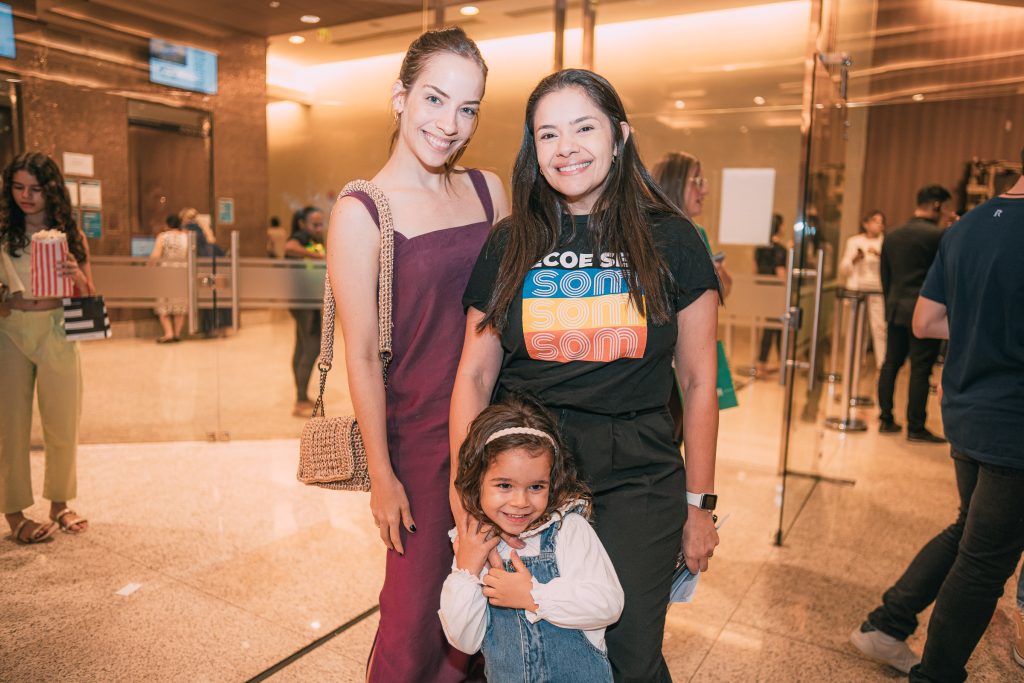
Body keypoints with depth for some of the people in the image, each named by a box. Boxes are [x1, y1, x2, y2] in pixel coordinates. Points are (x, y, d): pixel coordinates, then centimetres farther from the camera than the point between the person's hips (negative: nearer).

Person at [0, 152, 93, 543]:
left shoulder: (71, 236, 4)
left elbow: (89, 298, 6)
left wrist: (77, 277, -14)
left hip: (57, 332, 1)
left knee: (63, 428, 9)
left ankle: (59, 504, 26)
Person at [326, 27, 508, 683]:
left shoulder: (489, 190, 4)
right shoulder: (361, 211, -10)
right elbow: (362, 354, -10)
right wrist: (382, 474, -8)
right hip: (418, 435, -4)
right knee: (418, 609, 10)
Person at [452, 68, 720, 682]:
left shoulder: (671, 241, -1)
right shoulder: (509, 245, 3)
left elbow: (698, 384, 2)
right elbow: (475, 374, 3)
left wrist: (699, 504, 3)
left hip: (637, 483, -1)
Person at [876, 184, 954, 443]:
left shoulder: (892, 236, 9)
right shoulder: (940, 236, -11)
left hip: (896, 310, 6)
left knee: (891, 364, 11)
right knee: (920, 369, -1)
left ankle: (886, 419, 17)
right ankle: (916, 428, 4)